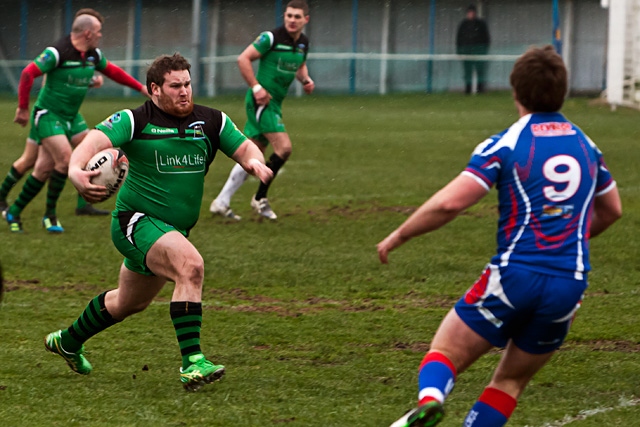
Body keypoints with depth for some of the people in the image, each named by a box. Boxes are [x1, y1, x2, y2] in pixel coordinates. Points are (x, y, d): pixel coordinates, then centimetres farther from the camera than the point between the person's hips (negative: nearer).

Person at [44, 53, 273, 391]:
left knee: (129, 303, 24)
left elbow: (244, 147, 4)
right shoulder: (135, 121, -12)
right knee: (191, 264, -32)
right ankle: (192, 362, -35)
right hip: (136, 221, -7)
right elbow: (96, 140, -24)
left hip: (175, 229, 7)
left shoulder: (211, 121, 3)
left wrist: (255, 161, -21)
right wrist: (76, 169, -46)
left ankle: (68, 342, 50)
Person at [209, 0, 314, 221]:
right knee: (284, 147, -17)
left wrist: (305, 79, 6)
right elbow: (243, 59, -14)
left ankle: (221, 203, 17)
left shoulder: (303, 43, 9)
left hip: (274, 103, 8)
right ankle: (260, 199, -4)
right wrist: (256, 88, -20)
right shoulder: (272, 37, -15)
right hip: (261, 101, -8)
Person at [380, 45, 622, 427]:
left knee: (444, 353, 4)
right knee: (511, 381, 19)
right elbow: (611, 211, 29)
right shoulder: (587, 147, 13)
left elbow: (449, 203, -13)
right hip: (570, 284, 4)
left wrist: (397, 237, 0)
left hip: (514, 276, -4)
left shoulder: (505, 145, -4)